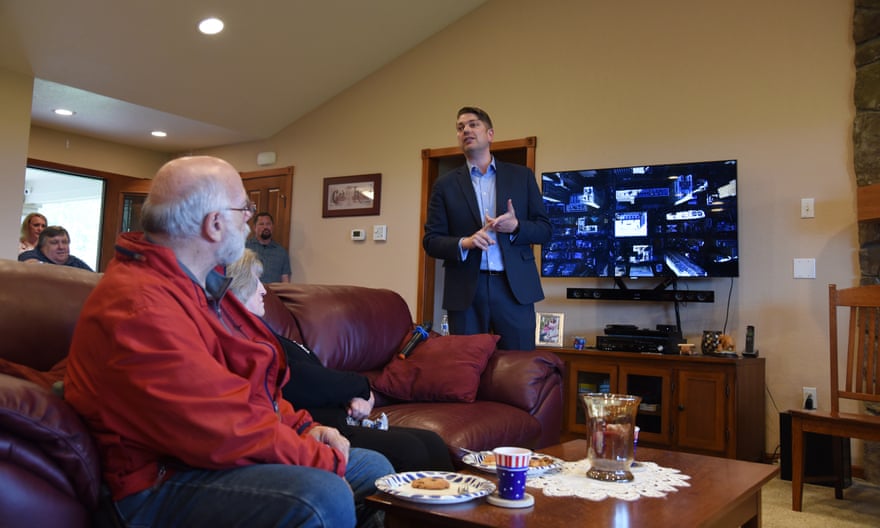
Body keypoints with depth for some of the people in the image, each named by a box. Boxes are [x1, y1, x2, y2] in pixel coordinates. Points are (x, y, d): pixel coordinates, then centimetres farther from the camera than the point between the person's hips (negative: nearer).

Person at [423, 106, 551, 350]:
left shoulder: (521, 176, 9)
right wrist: (464, 243, -15)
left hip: (515, 287, 0)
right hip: (465, 291, 0)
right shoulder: (445, 184, 9)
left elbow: (544, 229, 8)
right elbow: (431, 240, 4)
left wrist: (515, 227, -12)